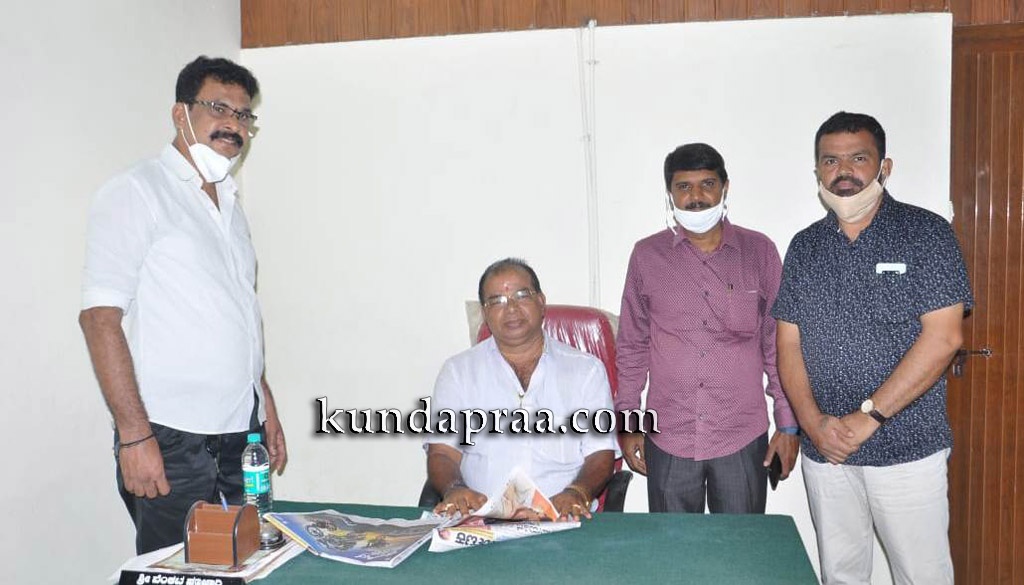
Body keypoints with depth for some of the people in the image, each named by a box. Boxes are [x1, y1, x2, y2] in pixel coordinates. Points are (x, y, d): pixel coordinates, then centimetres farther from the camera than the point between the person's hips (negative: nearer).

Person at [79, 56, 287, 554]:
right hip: (171, 441, -7)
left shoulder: (230, 206, 17)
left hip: (241, 437, 7)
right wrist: (134, 434, -18)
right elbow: (100, 317, -13)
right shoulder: (135, 192, -6)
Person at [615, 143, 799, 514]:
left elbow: (778, 342, 5)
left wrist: (788, 425, 3)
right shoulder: (647, 255, 2)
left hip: (743, 439, 0)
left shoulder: (759, 252, 1)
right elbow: (632, 346, 7)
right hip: (667, 440, 0)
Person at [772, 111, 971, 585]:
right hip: (824, 450, 4)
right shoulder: (804, 246, 7)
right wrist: (814, 423, -9)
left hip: (907, 449, -3)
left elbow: (943, 337, -13)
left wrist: (868, 417, -17)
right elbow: (789, 344, 6)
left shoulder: (925, 233, -5)